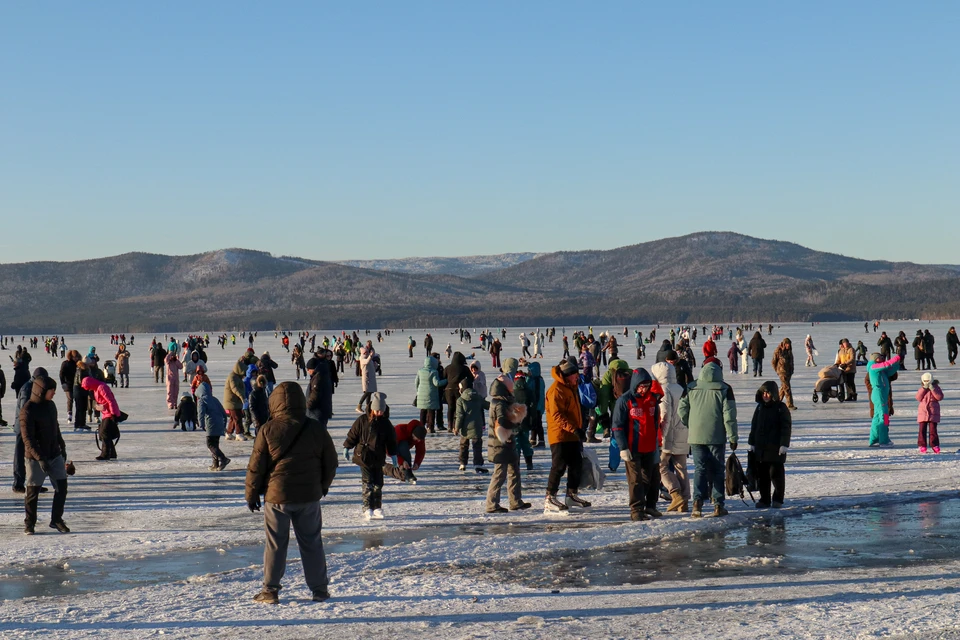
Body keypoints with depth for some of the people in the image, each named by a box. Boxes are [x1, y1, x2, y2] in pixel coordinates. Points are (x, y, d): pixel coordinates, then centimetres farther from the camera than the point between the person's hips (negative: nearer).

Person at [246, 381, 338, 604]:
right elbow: (331, 462, 7)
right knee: (311, 543, 12)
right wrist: (323, 485, 24)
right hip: (309, 497, 2)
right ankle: (319, 589, 16)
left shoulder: (268, 430, -9)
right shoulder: (316, 429, -2)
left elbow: (255, 467, -6)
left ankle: (270, 591, 11)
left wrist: (251, 495, 7)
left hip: (276, 496, -2)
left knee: (275, 544, 8)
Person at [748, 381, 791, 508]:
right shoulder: (760, 408, 12)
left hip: (775, 448, -5)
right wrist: (752, 443, 14)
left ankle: (778, 499, 10)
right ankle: (764, 499, 13)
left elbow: (786, 427, -7)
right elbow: (754, 426, 18)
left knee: (776, 473, -1)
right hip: (760, 447, 6)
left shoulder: (781, 408, -5)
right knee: (761, 474, 6)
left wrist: (784, 444, -14)